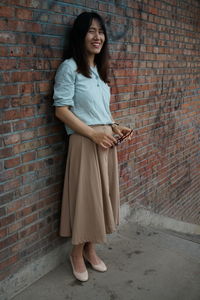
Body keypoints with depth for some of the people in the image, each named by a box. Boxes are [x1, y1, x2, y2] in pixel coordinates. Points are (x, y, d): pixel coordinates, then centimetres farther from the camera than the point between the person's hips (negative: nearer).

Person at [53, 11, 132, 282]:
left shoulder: (99, 70, 15)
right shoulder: (69, 67, -8)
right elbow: (61, 110, -13)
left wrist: (114, 127, 4)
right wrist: (93, 134, -18)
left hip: (106, 140, 7)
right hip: (84, 142, -7)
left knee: (102, 195, 13)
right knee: (84, 196, 2)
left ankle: (91, 249, 31)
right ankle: (77, 254, 23)